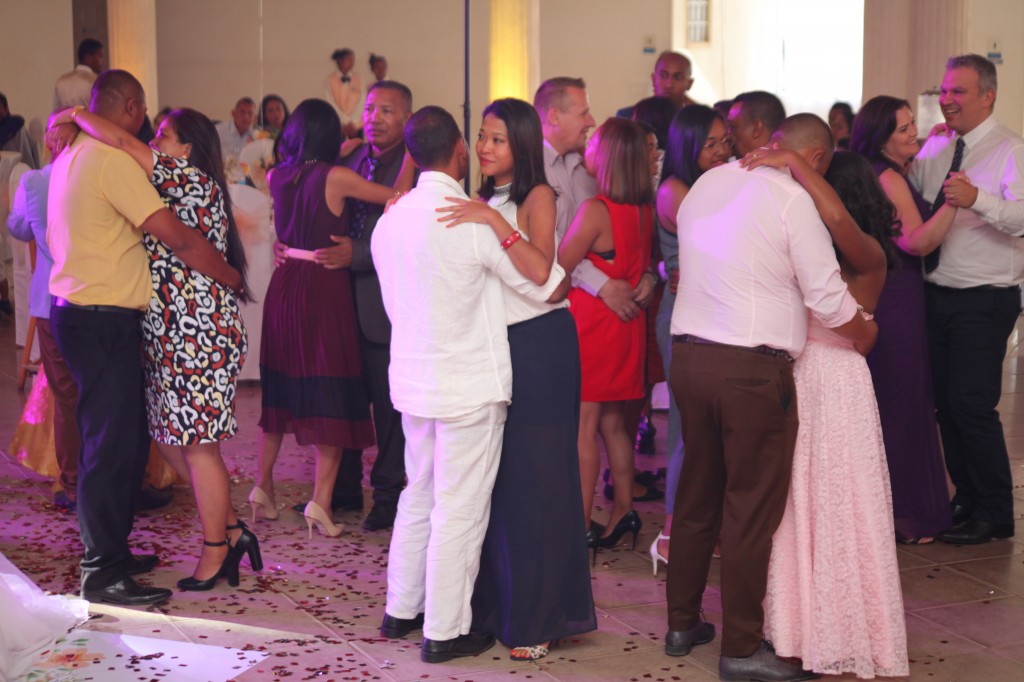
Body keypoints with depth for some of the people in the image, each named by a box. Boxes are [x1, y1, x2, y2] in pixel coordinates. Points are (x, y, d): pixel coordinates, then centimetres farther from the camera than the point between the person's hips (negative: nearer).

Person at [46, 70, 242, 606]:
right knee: (111, 445, -5)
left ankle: (110, 552, 25)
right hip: (102, 321, -10)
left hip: (75, 311, 10)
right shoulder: (113, 160, -16)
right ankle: (102, 573, 2)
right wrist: (230, 275, -6)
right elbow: (177, 237, -19)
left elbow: (54, 237, 22)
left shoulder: (69, 156, 15)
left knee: (127, 440, 16)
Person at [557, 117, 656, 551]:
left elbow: (557, 269, -14)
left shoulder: (595, 210, -19)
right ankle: (623, 511, 22)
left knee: (582, 428, -3)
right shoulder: (643, 210, 5)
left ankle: (580, 526, 1)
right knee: (612, 424, 16)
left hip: (592, 325, -8)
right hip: (626, 324, 8)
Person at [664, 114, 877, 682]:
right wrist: (863, 334, 10)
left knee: (696, 496, 18)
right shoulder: (792, 199, -10)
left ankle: (682, 624, 29)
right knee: (753, 507, 2)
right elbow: (827, 295, -8)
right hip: (752, 368, -7)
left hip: (689, 353, 7)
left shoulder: (707, 183, 11)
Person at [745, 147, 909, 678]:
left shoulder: (868, 255, -8)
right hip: (793, 378, 6)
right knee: (796, 509, 10)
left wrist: (793, 163, -22)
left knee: (838, 512, 3)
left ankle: (846, 637, 17)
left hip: (837, 384, -6)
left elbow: (840, 219, -28)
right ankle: (804, 627, 23)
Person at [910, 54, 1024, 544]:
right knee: (946, 402, 13)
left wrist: (977, 199, -43)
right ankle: (965, 500, 28)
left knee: (973, 405, -6)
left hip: (984, 300, -7)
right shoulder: (935, 146, 11)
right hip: (937, 294, 7)